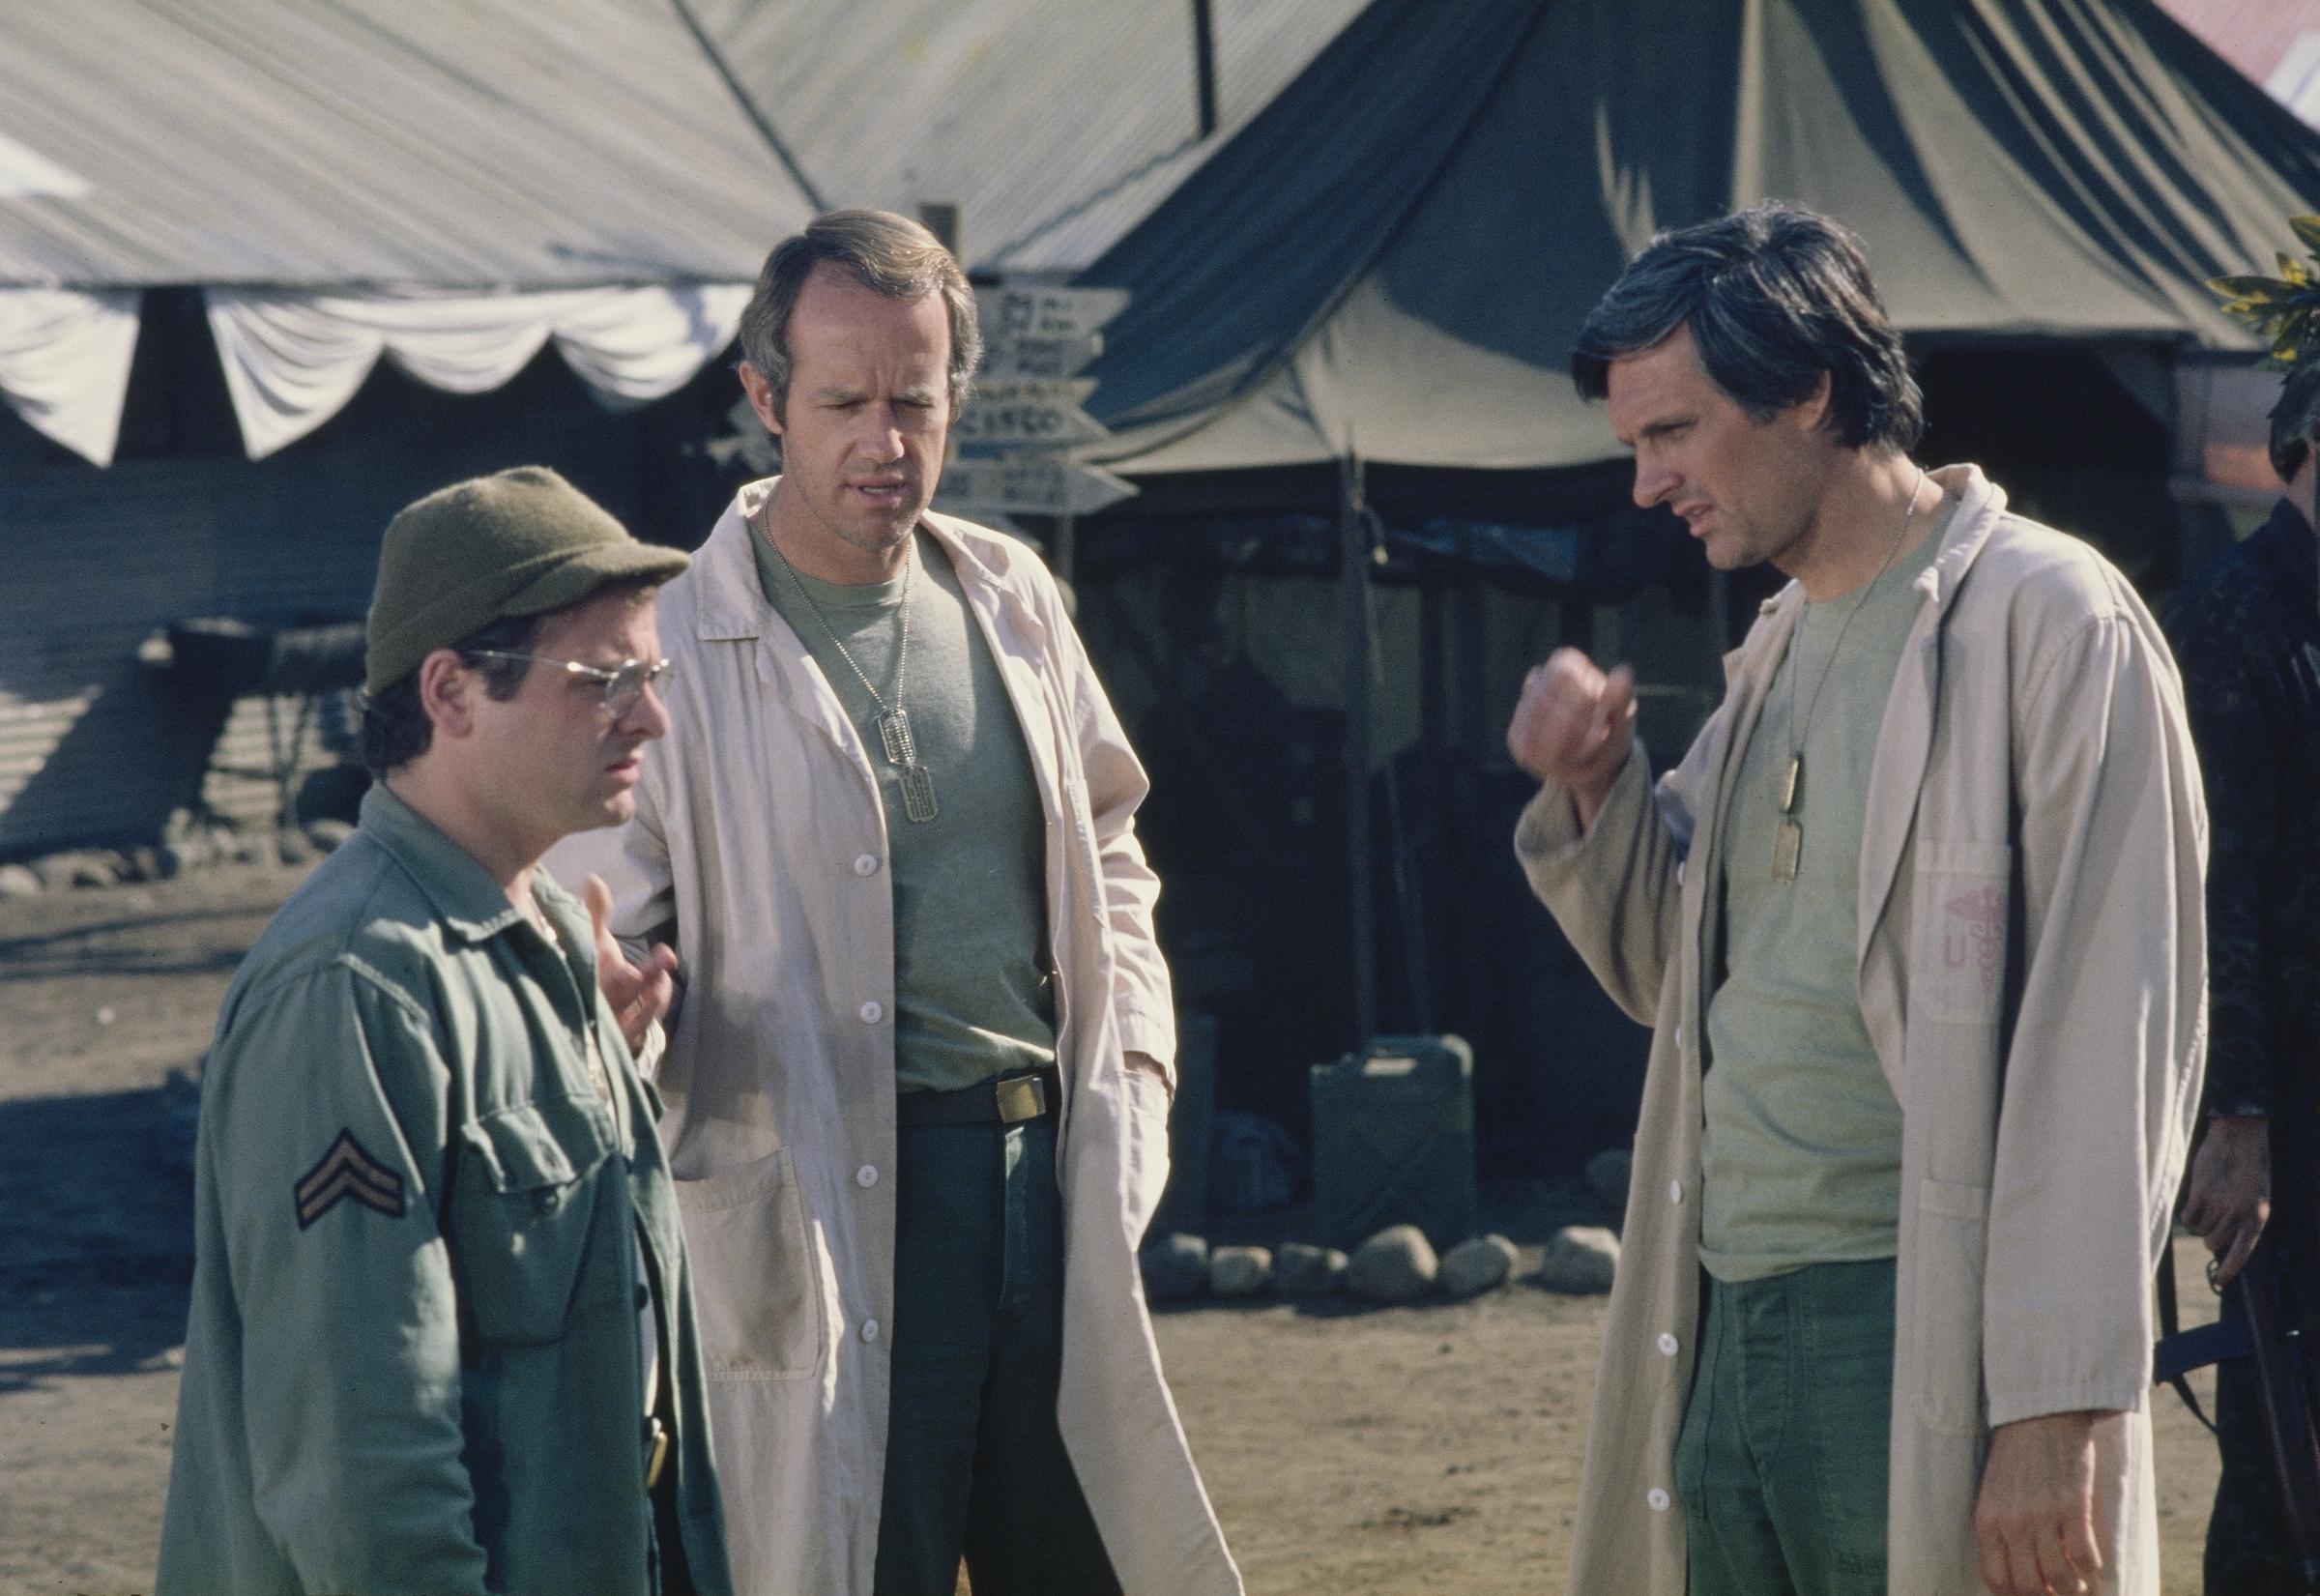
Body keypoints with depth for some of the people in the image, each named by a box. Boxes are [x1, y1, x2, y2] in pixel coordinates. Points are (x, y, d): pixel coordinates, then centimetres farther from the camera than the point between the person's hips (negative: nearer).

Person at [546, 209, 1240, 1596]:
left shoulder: (1010, 599, 11)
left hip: (1050, 1171, 5)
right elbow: (605, 935, -5)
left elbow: (1107, 859, 22)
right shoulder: (677, 644, -6)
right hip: (834, 1207, -5)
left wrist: (1133, 1064, 9)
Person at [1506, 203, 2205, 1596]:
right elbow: (1676, 972, 27)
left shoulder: (2046, 620, -9)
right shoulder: (1784, 649, 17)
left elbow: (2110, 1043, -14)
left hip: (1922, 1350, -8)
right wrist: (1594, 791, 6)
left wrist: (2058, 1413, -19)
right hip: (1730, 1325, 8)